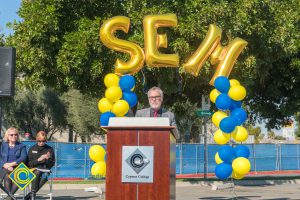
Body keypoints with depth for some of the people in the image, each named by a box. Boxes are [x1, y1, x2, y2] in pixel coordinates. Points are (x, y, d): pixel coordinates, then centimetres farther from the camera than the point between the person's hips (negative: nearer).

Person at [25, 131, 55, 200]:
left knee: (45, 176, -35)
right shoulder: (32, 149, 10)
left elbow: (52, 164, 10)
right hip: (34, 169, 0)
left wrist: (48, 159, -11)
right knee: (37, 172, -37)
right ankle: (33, 193, -36)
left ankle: (31, 194, -29)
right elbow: (29, 163, 4)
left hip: (45, 169, 0)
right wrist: (38, 160, -12)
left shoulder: (49, 149, 11)